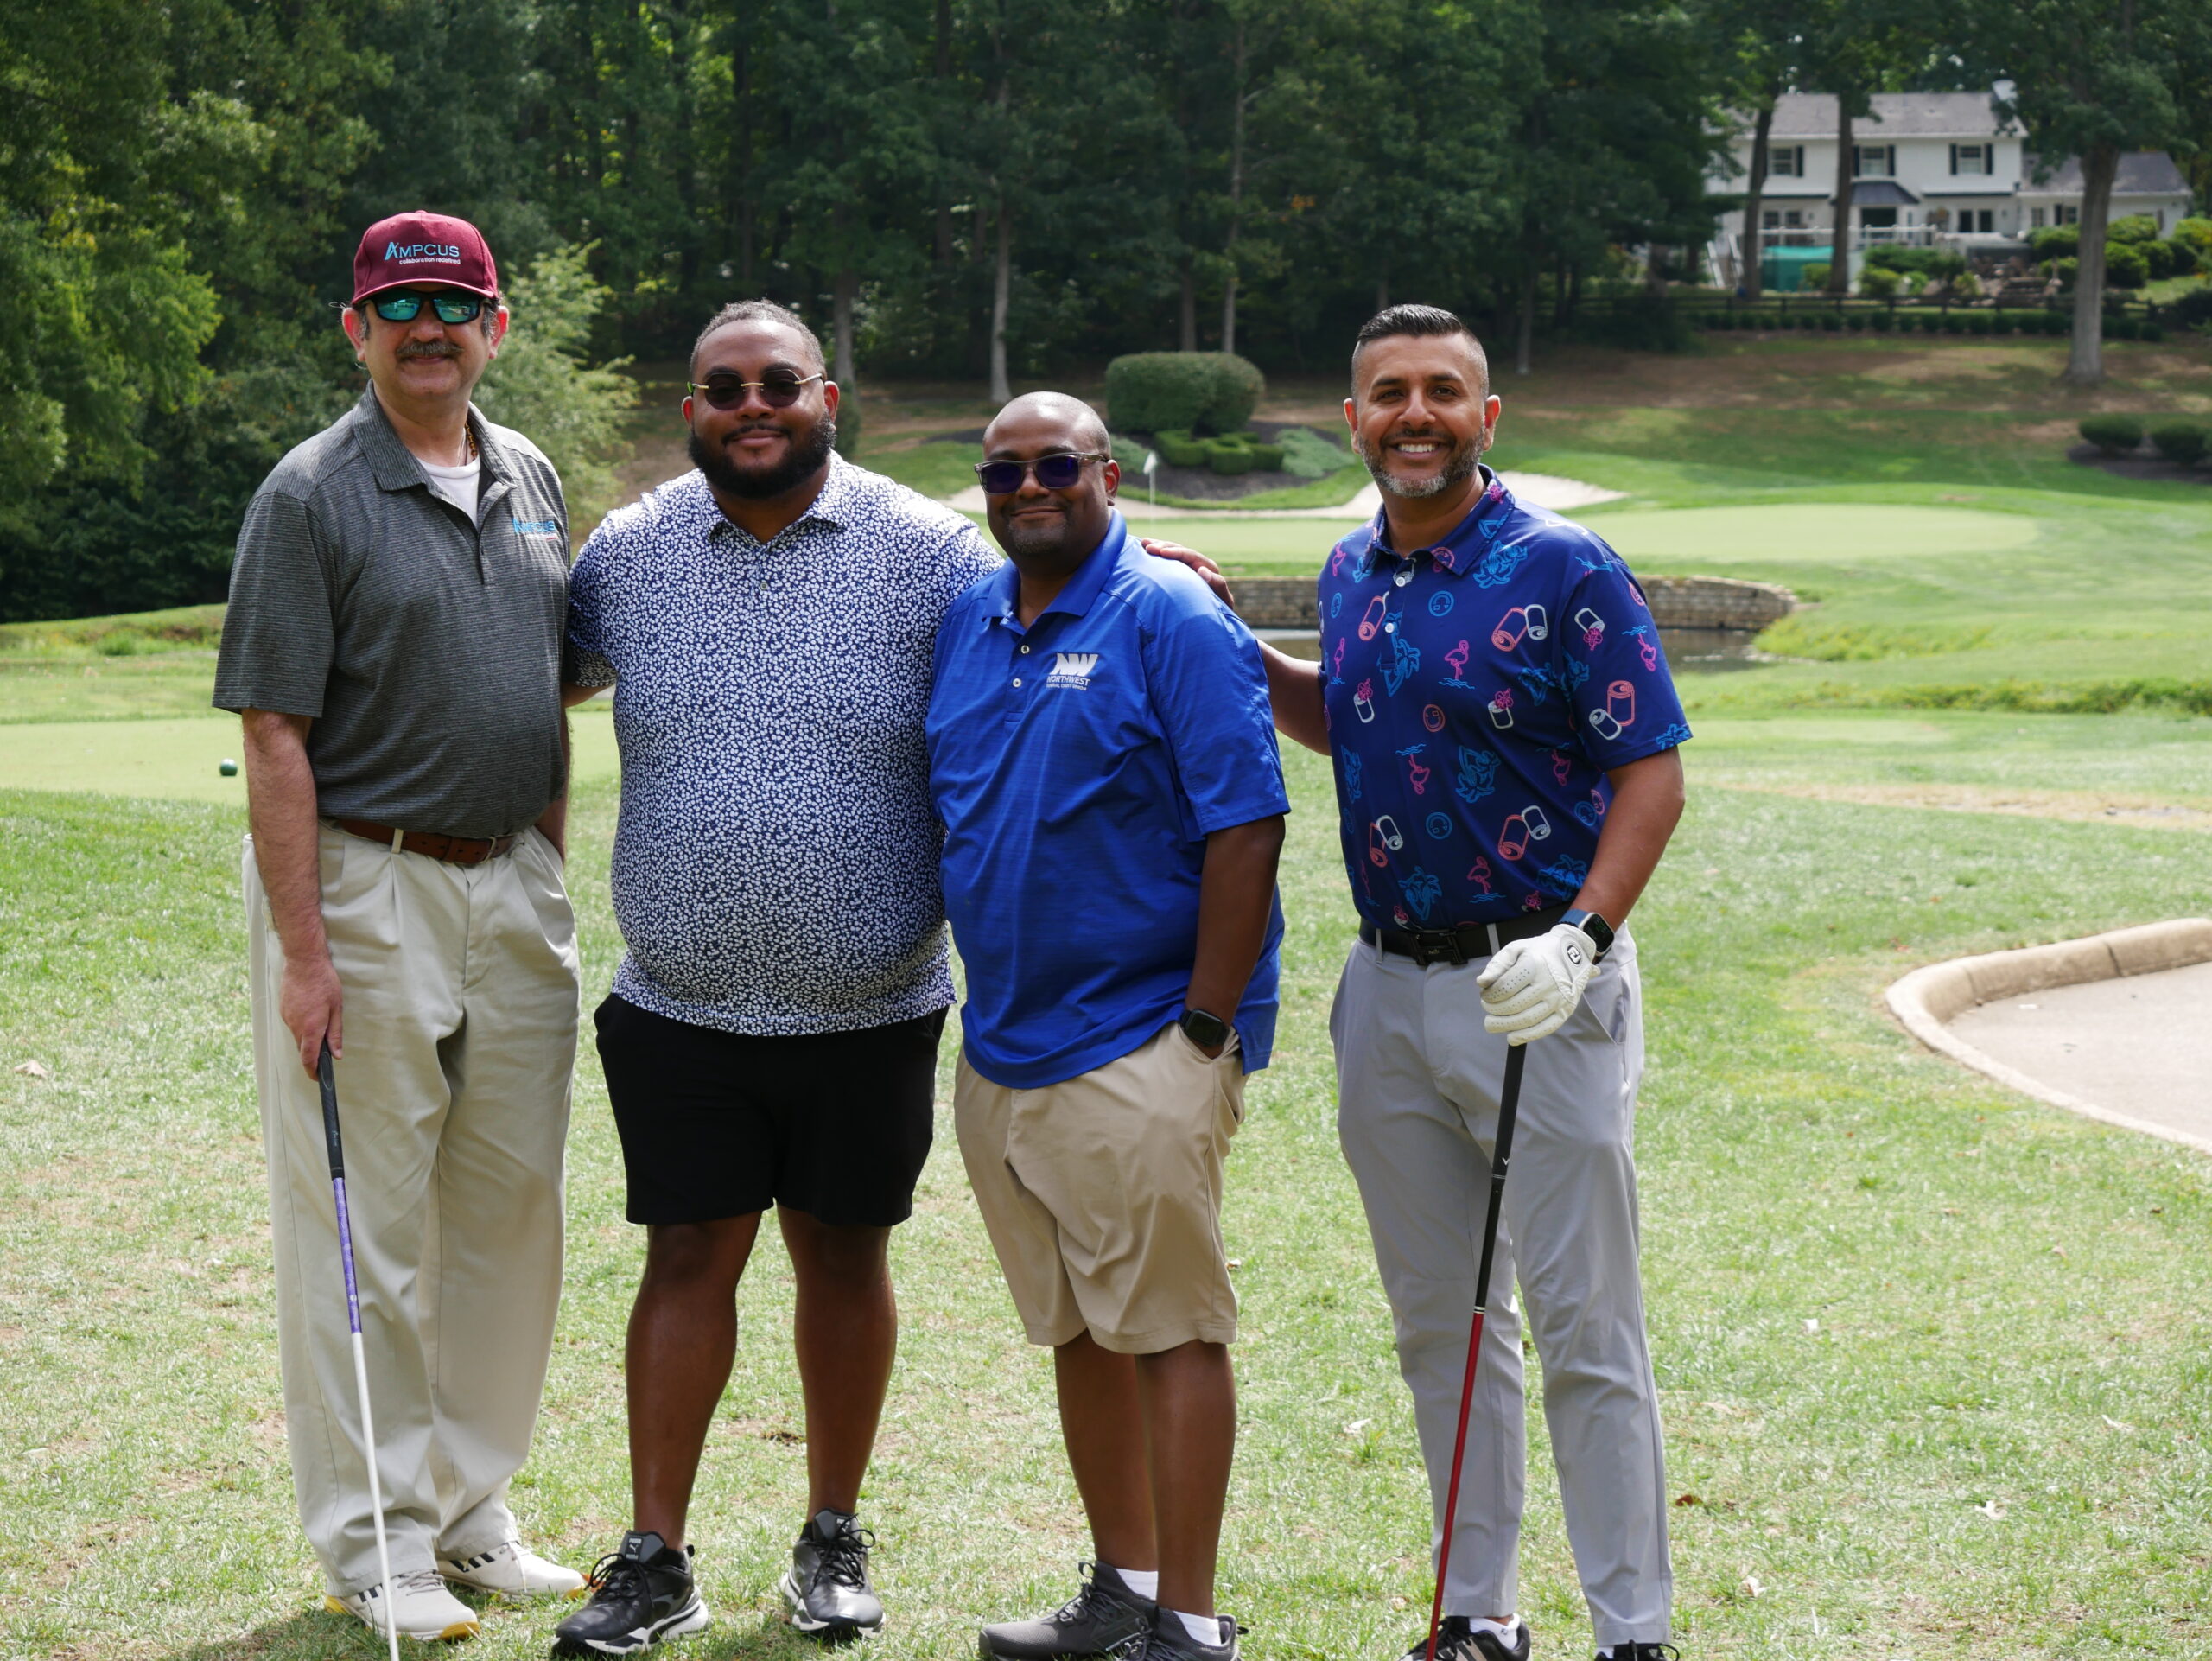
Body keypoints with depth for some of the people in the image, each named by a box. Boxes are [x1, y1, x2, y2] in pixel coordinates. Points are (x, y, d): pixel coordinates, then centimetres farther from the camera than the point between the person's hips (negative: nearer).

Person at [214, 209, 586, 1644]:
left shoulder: (531, 481, 10)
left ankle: (472, 1505, 24)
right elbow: (276, 737, -12)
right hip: (366, 889, -6)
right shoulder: (313, 497, -9)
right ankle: (373, 1541, 10)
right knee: (368, 1227, 0)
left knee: (513, 1204, 11)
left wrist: (550, 880, 14)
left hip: (513, 890, 6)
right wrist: (303, 950, -17)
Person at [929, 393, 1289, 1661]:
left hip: (1140, 1046, -7)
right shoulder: (967, 622, 11)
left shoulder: (1174, 621, -9)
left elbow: (1246, 829, -14)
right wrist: (984, 1008, 14)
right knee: (1078, 1329, 14)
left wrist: (1206, 1032, -17)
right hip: (1000, 1047, 7)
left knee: (1170, 1329, -3)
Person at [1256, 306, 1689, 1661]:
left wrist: (1582, 939, -24)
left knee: (1585, 1330, -2)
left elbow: (1653, 772, -12)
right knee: (1439, 1322, 13)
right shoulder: (1351, 575, 9)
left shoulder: (1563, 568, -10)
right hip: (1389, 991, 6)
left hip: (1540, 988, -6)